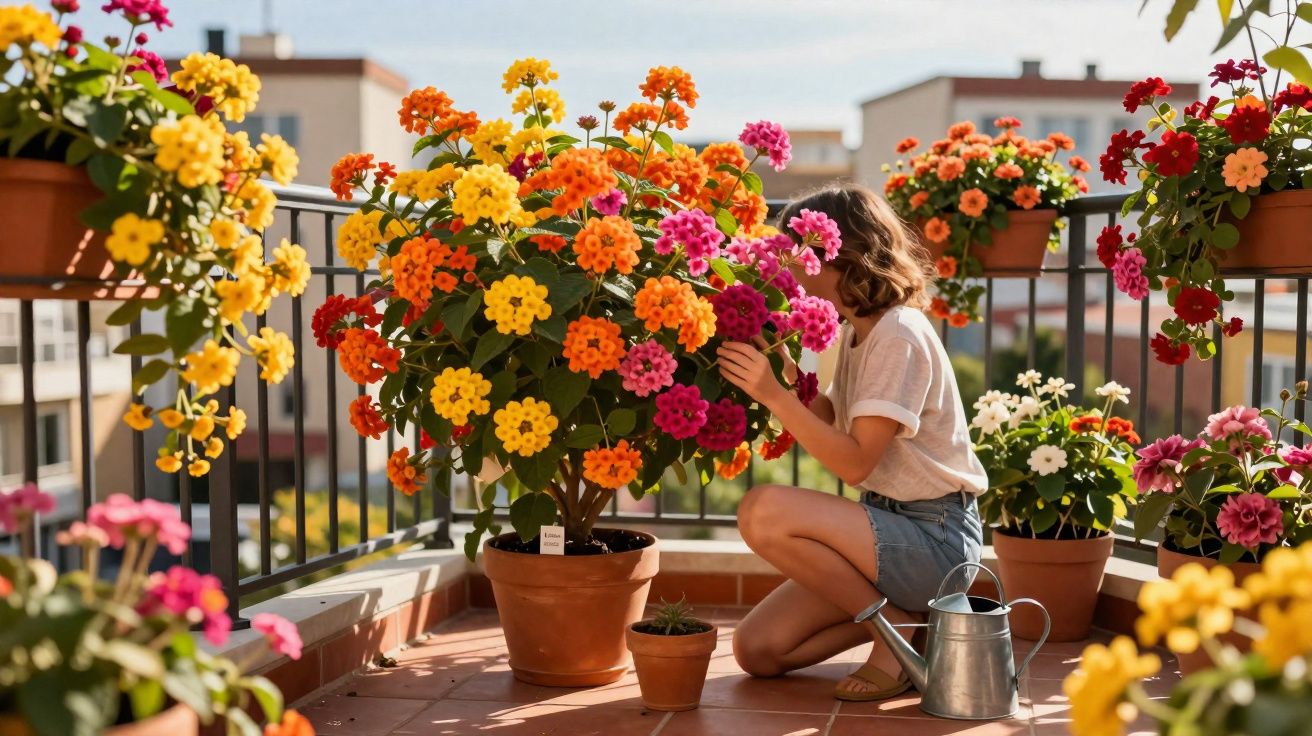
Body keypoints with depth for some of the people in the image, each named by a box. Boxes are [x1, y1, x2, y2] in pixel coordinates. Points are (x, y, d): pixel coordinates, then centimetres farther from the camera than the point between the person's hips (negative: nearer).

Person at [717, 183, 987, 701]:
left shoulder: (899, 337, -18)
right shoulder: (856, 331, 11)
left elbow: (855, 461, -24)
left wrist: (774, 396, -29)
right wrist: (785, 366, 0)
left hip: (935, 538, -8)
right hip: (892, 523, 8)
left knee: (764, 512, -29)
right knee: (756, 650, -2)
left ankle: (902, 630, -10)